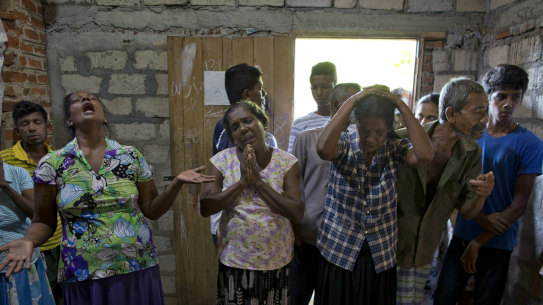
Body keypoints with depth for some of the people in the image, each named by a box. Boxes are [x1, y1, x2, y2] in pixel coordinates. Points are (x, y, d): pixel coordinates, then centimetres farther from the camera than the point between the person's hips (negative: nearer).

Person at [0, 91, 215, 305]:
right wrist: (28, 241, -17)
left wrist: (176, 183, -13)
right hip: (83, 278, 0)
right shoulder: (52, 164, -3)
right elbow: (44, 222, 4)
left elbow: (151, 210, 2)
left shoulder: (131, 157, -2)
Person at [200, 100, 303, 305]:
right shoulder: (222, 160, -5)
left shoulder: (287, 162, -8)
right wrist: (242, 181, -20)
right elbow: (205, 208, -12)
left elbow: (297, 214, -16)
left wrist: (257, 181, -21)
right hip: (234, 260, 0)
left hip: (276, 262, 0)